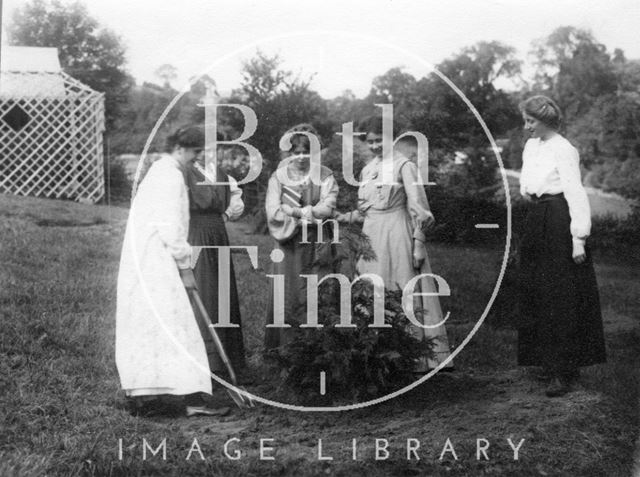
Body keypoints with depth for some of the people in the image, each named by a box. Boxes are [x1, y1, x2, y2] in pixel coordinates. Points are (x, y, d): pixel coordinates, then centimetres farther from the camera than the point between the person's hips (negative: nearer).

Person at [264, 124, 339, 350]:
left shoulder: (324, 175, 6)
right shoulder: (278, 177, 5)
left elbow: (327, 207, -7)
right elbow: (273, 211, -6)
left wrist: (293, 211, -11)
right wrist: (309, 213, -10)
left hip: (317, 245, 0)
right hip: (288, 245, 0)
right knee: (287, 296, -1)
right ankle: (286, 347, 6)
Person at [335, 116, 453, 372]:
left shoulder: (404, 166, -4)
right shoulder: (367, 170, 15)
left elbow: (418, 209, -7)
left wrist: (418, 245, -12)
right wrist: (345, 217, 5)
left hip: (398, 236, -6)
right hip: (371, 236, 6)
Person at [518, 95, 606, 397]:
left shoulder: (563, 150, -13)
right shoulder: (531, 147, 12)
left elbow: (576, 194, -16)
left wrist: (579, 239, -20)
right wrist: (526, 191, 2)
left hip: (559, 223, -8)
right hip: (536, 223, 8)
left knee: (561, 297, -6)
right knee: (535, 293, 11)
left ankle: (564, 372, -1)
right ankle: (549, 361, 23)